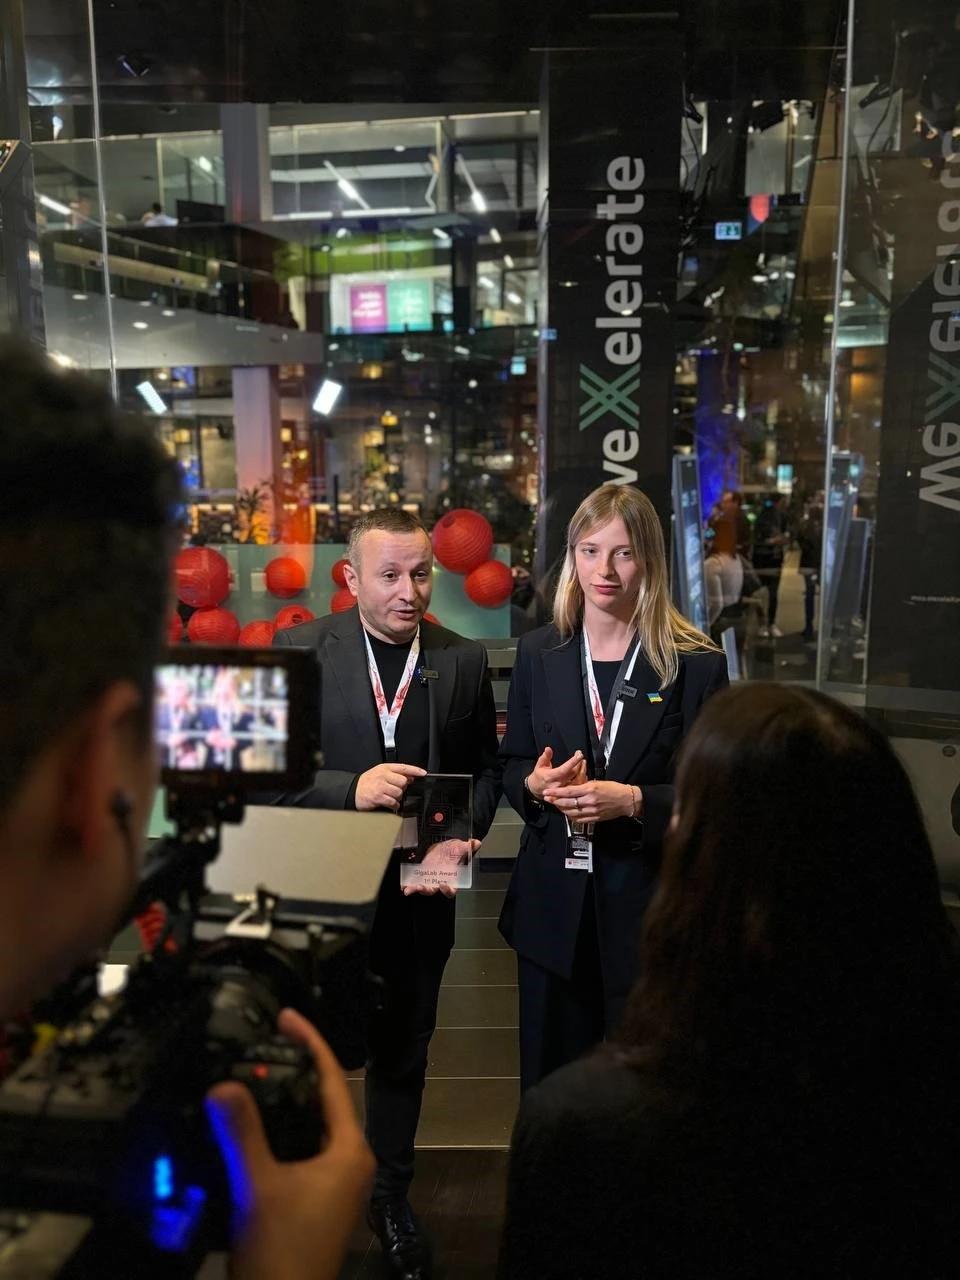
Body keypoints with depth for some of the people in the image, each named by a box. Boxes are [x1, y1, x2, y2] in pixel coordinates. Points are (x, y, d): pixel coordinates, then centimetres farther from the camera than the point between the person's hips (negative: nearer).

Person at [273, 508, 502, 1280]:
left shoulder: (464, 659, -3)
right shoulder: (299, 650, -9)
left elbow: (486, 765, 5)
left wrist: (469, 831, -11)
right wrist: (351, 789, -25)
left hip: (420, 891, 2)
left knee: (404, 1051, 20)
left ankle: (391, 1198, 45)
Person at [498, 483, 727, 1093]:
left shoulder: (697, 664, -7)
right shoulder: (538, 654, 3)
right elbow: (512, 765, 9)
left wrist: (632, 801, -21)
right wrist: (535, 785, -13)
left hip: (649, 904, -2)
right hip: (553, 903, 3)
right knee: (548, 1076, 16)